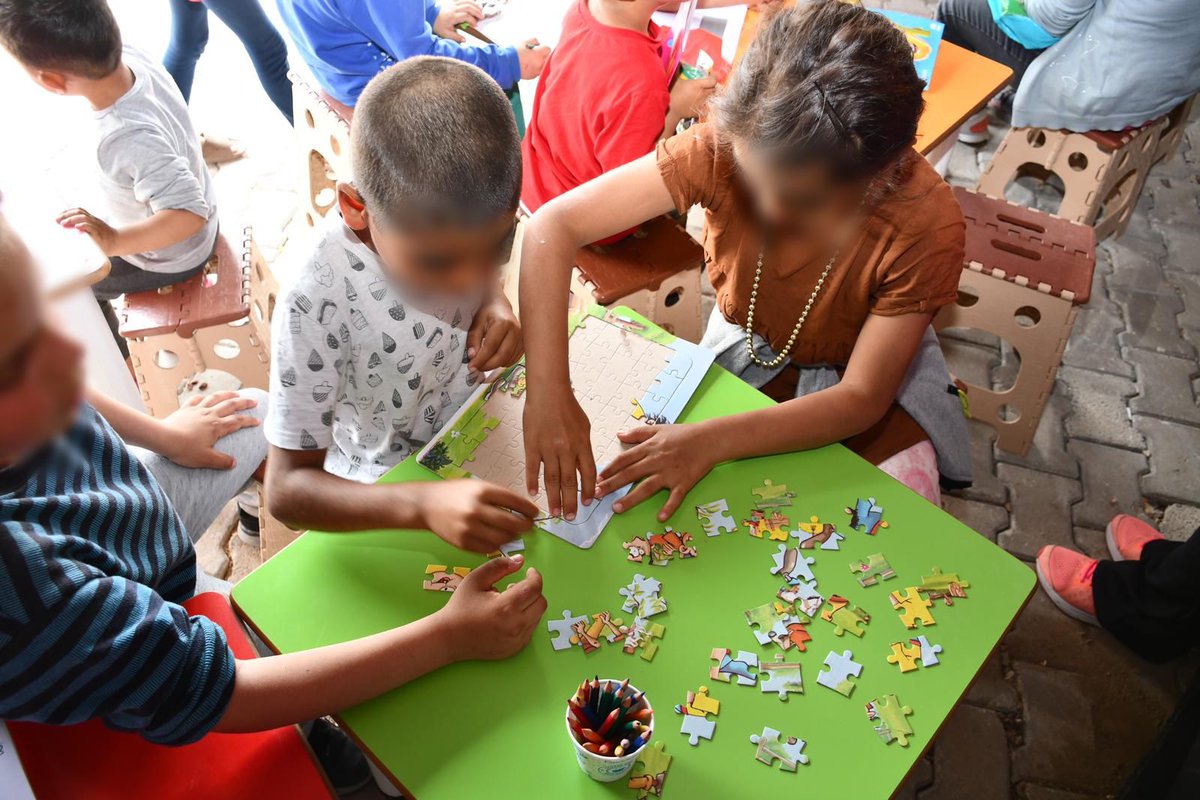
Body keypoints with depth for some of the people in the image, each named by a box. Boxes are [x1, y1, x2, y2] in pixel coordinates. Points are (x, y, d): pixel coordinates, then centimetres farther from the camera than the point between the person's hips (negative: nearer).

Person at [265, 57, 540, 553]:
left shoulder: (471, 215, -19)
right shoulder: (317, 294, -31)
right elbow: (287, 489, -27)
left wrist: (497, 304, -16)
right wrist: (423, 505, -44)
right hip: (388, 484, -4)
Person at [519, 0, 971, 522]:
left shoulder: (927, 228, -32)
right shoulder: (724, 147, -31)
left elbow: (862, 397, -26)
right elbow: (555, 225, -32)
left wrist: (711, 441, -38)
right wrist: (547, 391, -43)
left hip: (871, 377, 0)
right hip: (743, 354, 1)